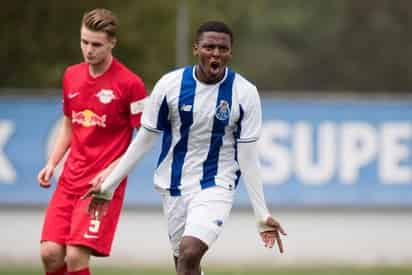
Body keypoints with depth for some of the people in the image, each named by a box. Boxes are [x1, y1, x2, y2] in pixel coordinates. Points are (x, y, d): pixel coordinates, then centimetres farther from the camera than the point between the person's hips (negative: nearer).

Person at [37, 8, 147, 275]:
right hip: (70, 180, 6)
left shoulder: (130, 83, -10)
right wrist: (52, 164, 9)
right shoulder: (72, 76, 9)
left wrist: (112, 171, -17)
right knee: (50, 253, -5)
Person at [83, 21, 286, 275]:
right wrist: (109, 186, 4)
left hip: (217, 186, -3)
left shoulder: (245, 93, -10)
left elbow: (247, 157, -5)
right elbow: (144, 140, 3)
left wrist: (262, 216, -8)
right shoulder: (170, 85, -7)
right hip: (175, 185, 3)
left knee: (190, 253, -23)